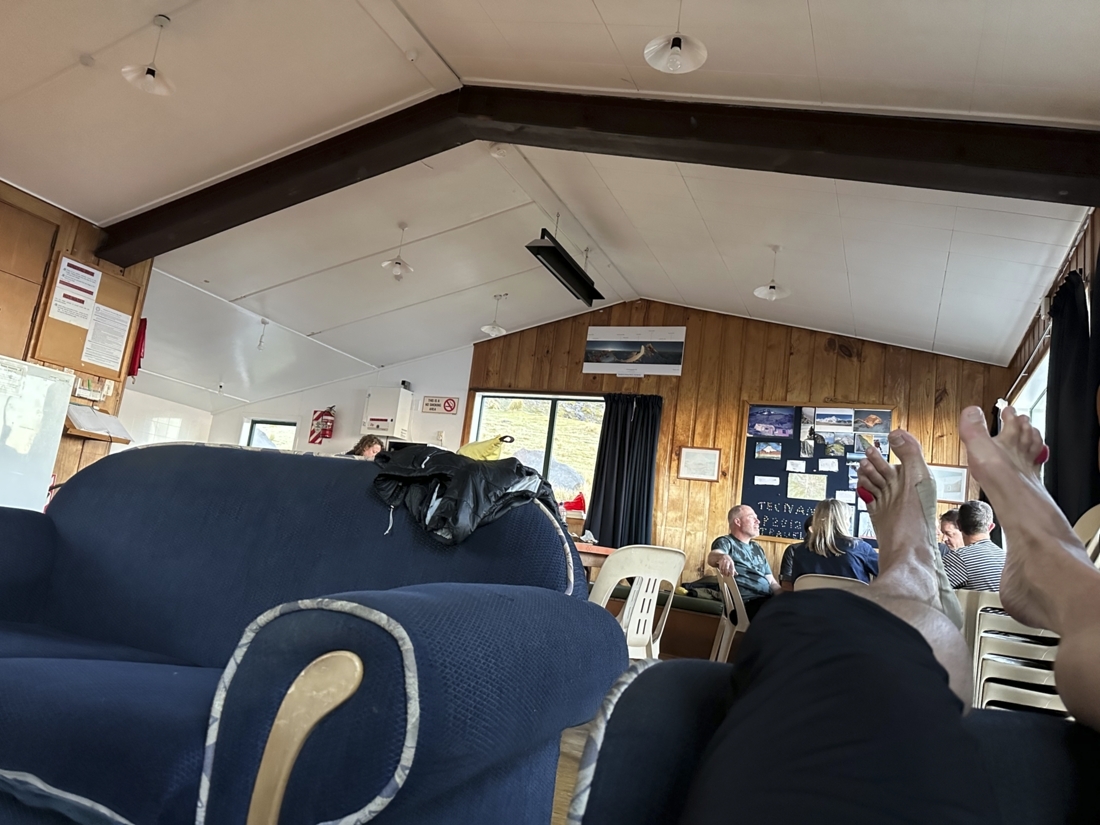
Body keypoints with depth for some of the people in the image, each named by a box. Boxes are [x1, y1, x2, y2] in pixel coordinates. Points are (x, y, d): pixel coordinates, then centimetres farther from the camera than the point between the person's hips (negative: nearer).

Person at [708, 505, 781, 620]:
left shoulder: (757, 548, 29)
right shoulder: (726, 542, 6)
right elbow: (712, 557, -18)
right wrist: (723, 557, -44)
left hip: (768, 600, 7)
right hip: (746, 602, -7)